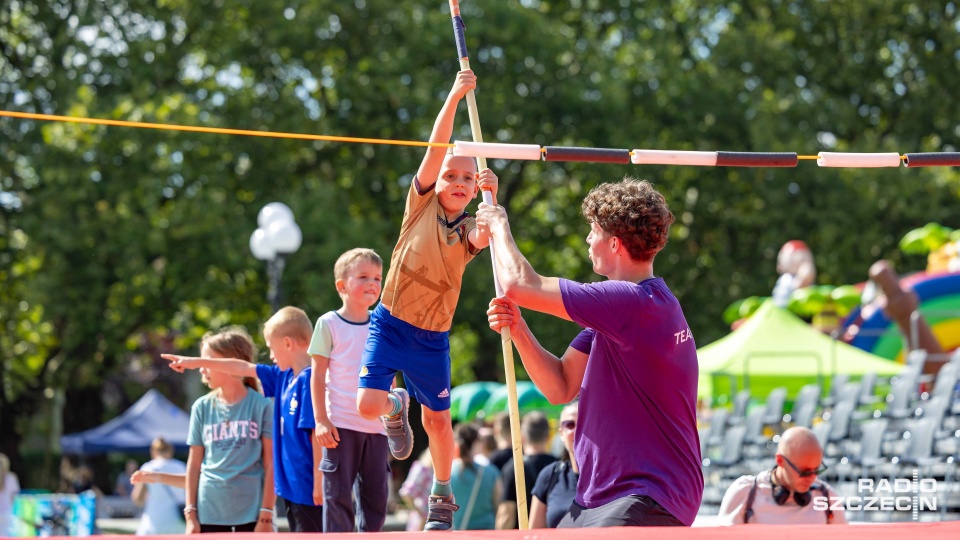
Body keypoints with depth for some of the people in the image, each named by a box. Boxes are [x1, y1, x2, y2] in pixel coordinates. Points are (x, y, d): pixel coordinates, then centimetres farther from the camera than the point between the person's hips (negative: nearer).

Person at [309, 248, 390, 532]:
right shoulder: (329, 324, 0)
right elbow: (318, 375, -1)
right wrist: (321, 420, -8)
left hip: (376, 425, 4)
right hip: (340, 425, -4)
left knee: (376, 493, 5)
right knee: (338, 493, -4)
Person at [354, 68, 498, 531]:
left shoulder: (469, 229, 0)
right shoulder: (422, 204, -2)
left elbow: (485, 237, -25)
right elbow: (437, 146, -12)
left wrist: (491, 198, -38)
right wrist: (455, 96, -21)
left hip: (432, 337, 1)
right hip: (390, 323, -1)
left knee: (438, 421, 9)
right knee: (368, 404, -16)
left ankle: (441, 497, 31)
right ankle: (397, 407, 22)